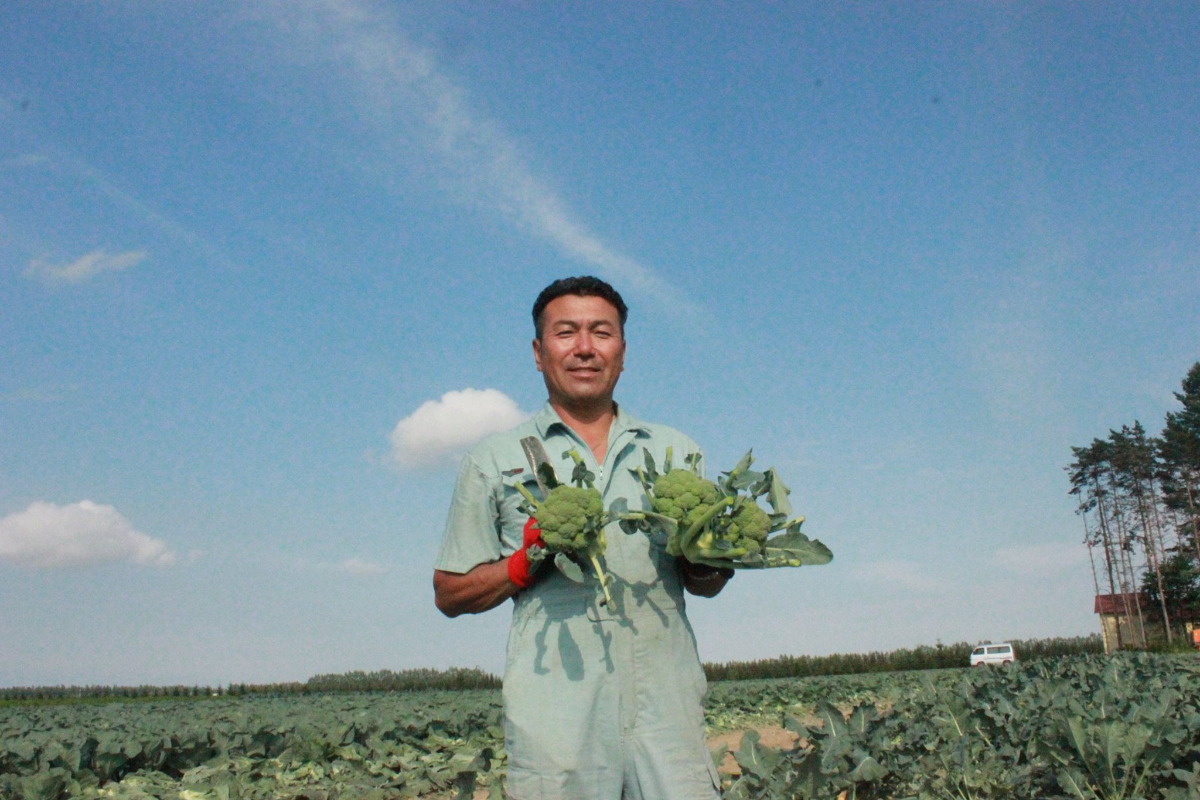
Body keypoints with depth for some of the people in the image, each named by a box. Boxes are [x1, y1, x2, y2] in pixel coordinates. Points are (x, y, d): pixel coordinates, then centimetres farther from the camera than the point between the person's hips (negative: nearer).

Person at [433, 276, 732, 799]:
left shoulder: (676, 451, 17)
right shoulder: (495, 461, 10)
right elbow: (451, 595, 9)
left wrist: (707, 562, -2)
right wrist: (526, 564, -8)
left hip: (666, 710, 2)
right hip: (555, 716, -2)